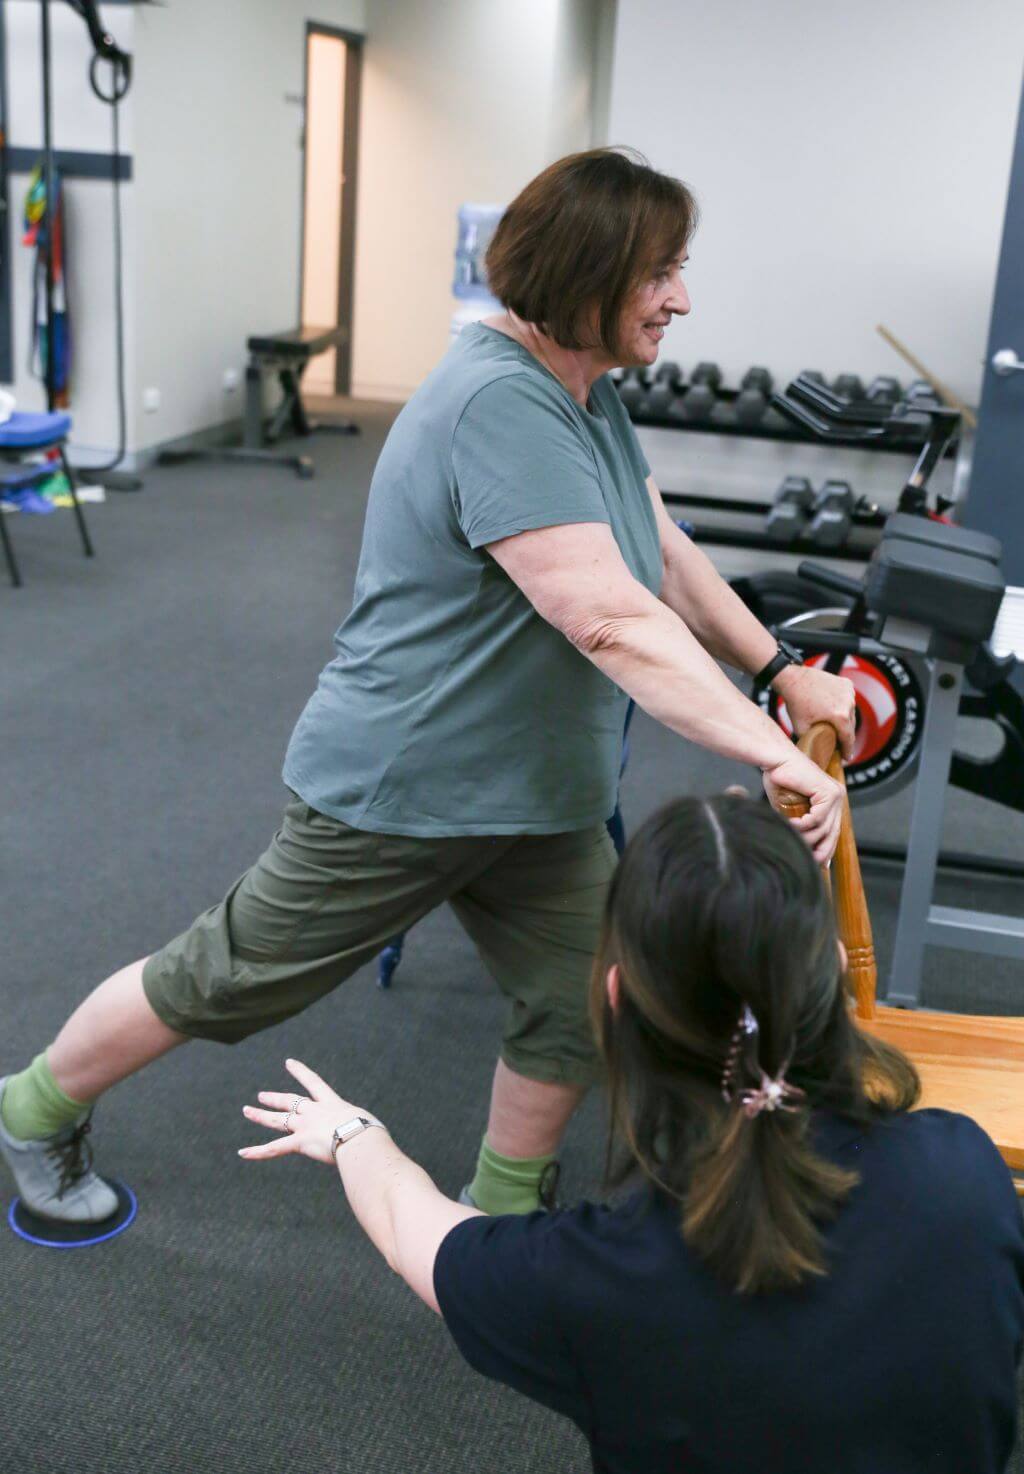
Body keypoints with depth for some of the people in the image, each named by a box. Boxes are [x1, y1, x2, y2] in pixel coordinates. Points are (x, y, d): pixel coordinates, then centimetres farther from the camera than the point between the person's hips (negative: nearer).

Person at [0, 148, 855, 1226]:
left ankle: (502, 1215, 34)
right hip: (400, 790, -9)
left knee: (581, 1006, 10)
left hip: (535, 789, 9)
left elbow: (666, 556, 11)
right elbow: (612, 620, -35)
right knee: (223, 981, 9)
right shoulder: (502, 404, -28)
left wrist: (781, 671, 5)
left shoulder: (586, 394, 4)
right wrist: (771, 753, -34)